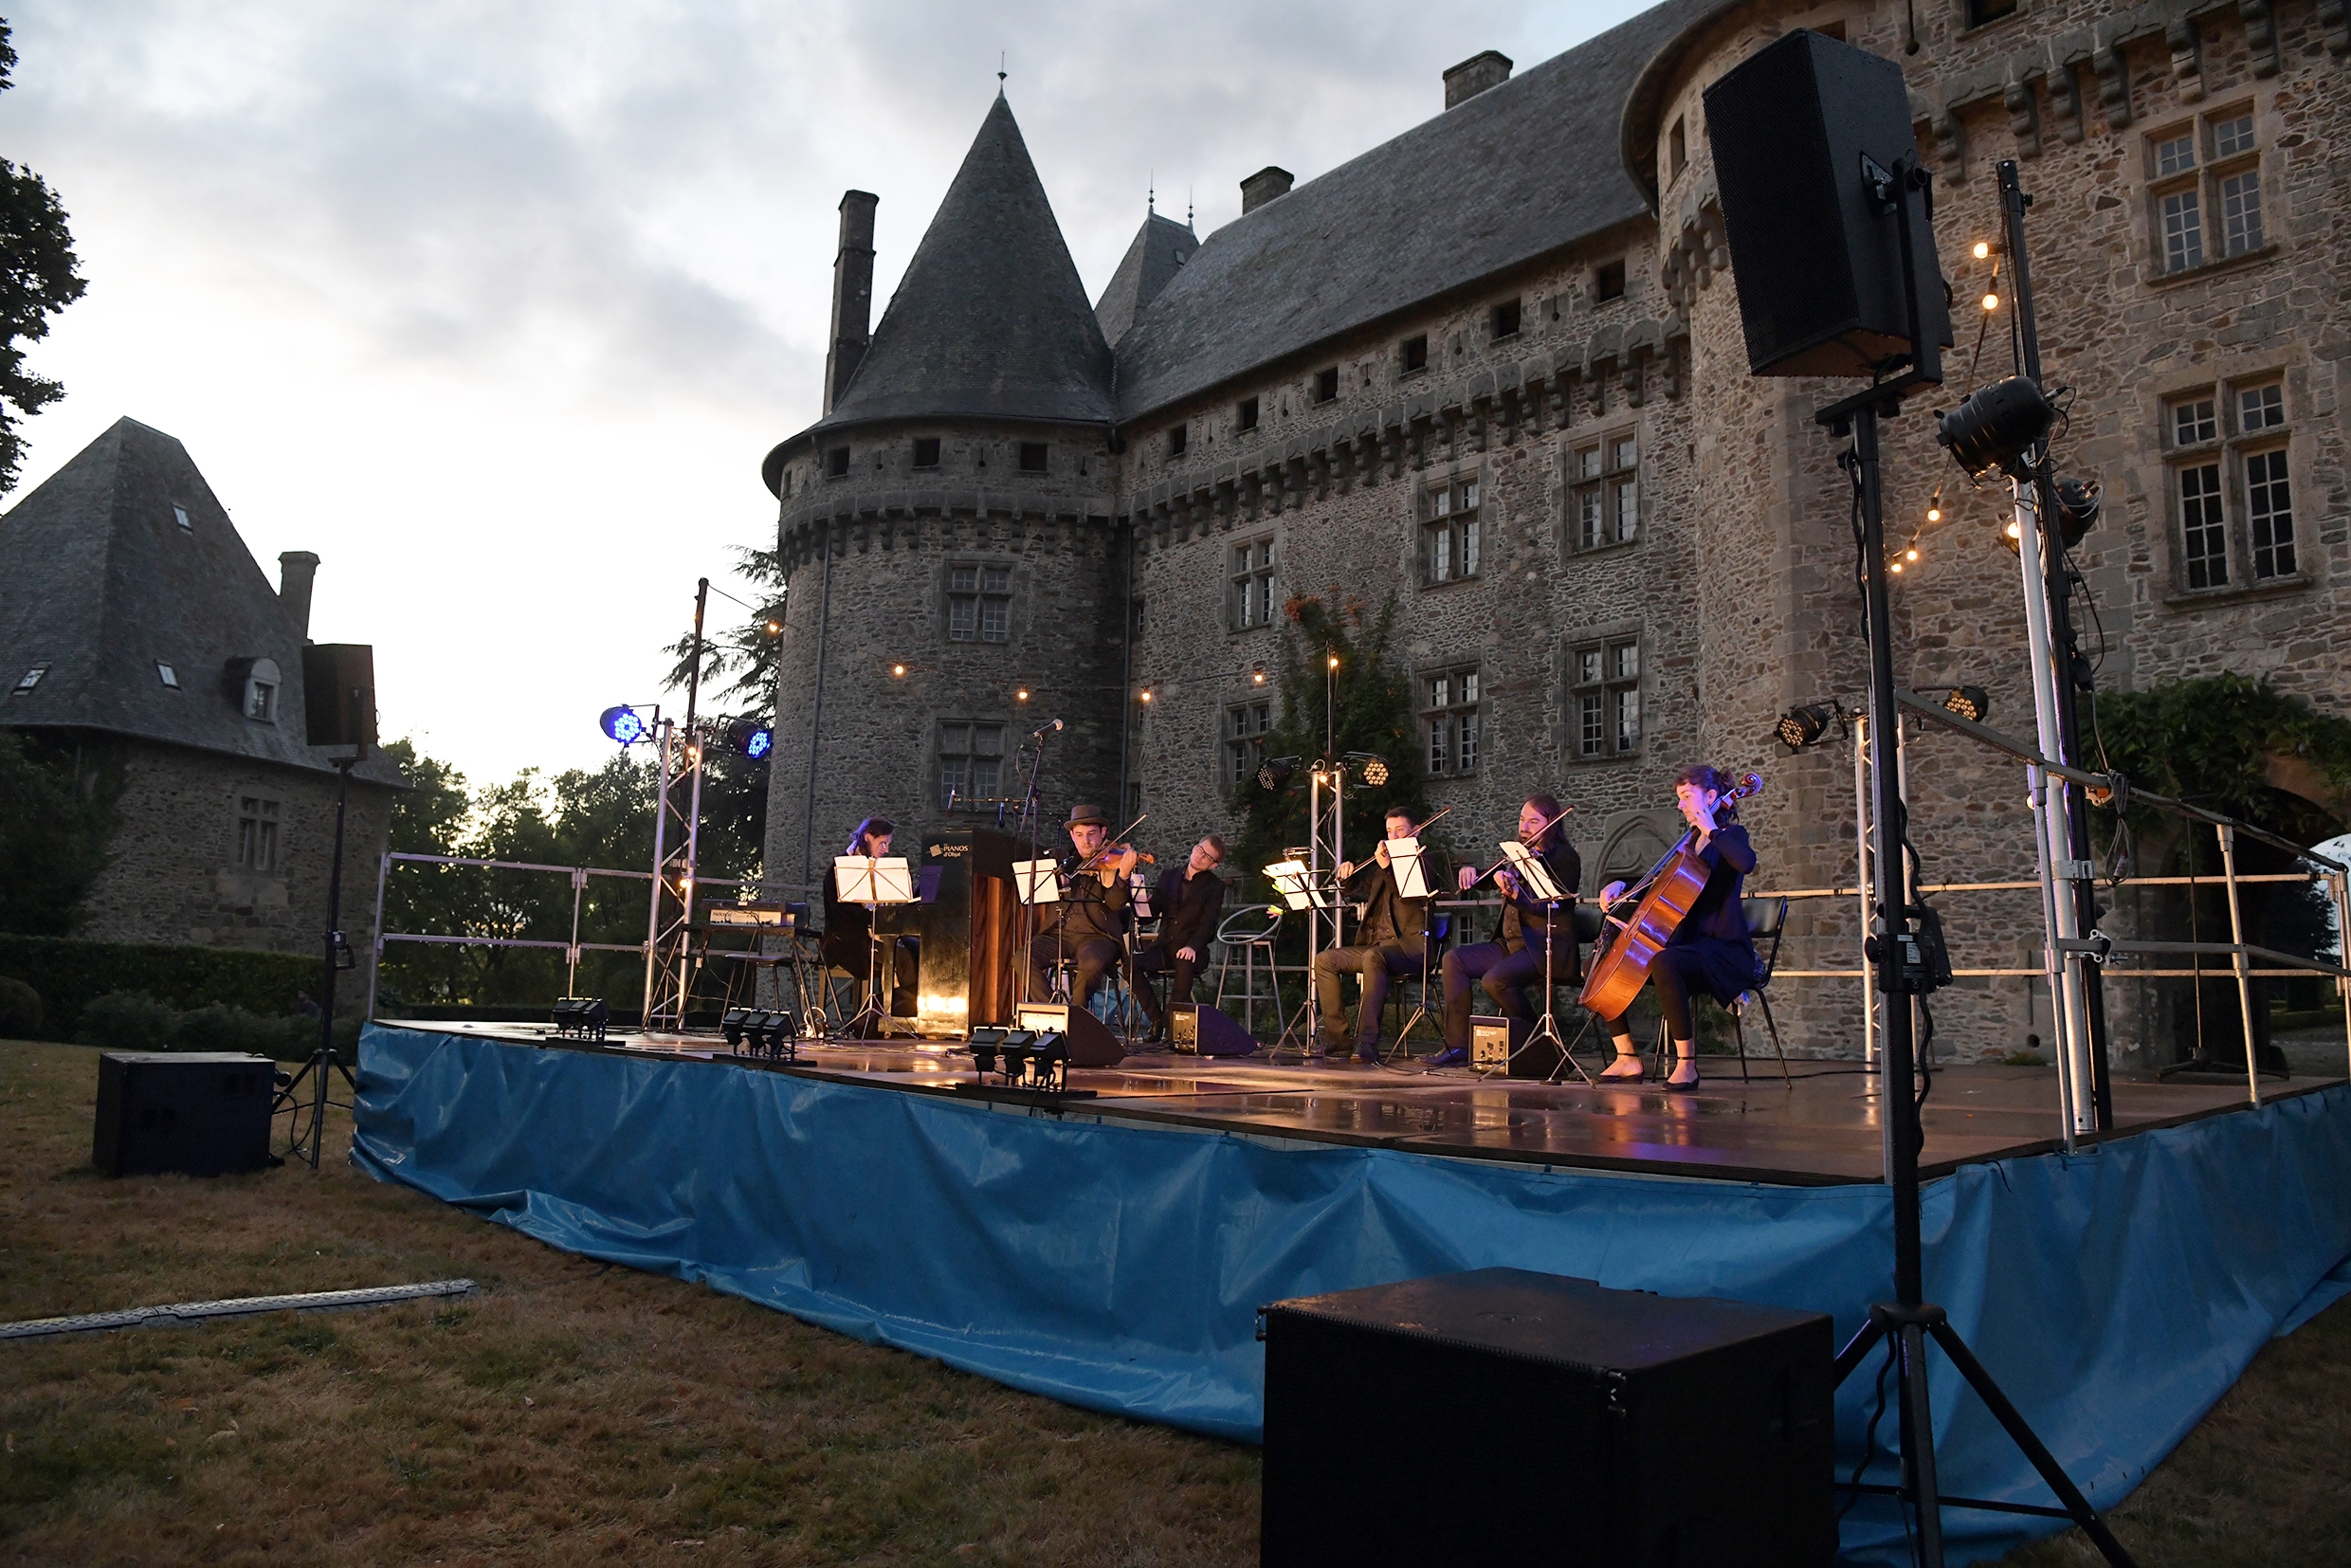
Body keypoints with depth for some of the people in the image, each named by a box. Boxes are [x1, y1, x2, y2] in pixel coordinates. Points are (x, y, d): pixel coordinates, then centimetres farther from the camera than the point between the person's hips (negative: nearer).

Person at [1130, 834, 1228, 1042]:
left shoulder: (1215, 886, 2)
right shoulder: (1169, 876, 14)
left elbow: (1207, 922, -11)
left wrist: (1192, 946, -28)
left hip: (1191, 949, -4)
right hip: (1164, 946, 4)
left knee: (1184, 966, -38)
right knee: (1132, 963, -25)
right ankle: (1157, 1019, -13)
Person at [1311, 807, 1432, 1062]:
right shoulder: (1380, 863, 22)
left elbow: (1409, 895, -15)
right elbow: (1352, 886, 28)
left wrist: (1387, 867, -26)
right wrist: (1346, 870, 6)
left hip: (1409, 946, -7)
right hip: (1376, 945, 8)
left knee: (1373, 956, -37)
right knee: (1324, 959, -8)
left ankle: (1367, 1042, -38)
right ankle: (1336, 1036, -5)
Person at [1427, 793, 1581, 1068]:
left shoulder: (1565, 858, -8)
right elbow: (1489, 878, 22)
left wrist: (1515, 893, -38)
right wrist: (1470, 870, -2)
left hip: (1546, 949, -8)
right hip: (1513, 944, 8)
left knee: (1495, 979, -29)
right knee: (1455, 959, -8)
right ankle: (1457, 1045, -10)